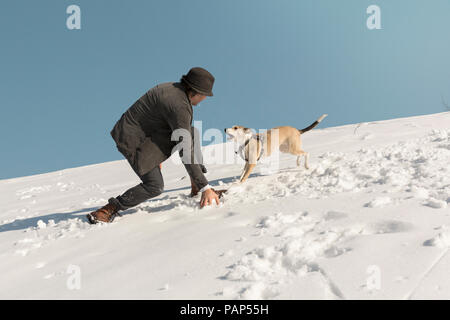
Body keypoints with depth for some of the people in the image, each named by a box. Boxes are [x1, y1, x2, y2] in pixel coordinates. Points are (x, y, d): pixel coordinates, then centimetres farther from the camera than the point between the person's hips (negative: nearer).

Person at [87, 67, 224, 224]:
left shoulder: (174, 88, 5)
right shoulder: (180, 105, -26)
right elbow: (185, 151, -29)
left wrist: (159, 157, 29)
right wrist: (205, 187, -27)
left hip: (147, 132, 10)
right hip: (134, 141, -10)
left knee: (192, 133, 6)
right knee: (155, 186, -14)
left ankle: (196, 188, 11)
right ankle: (109, 209, -3)